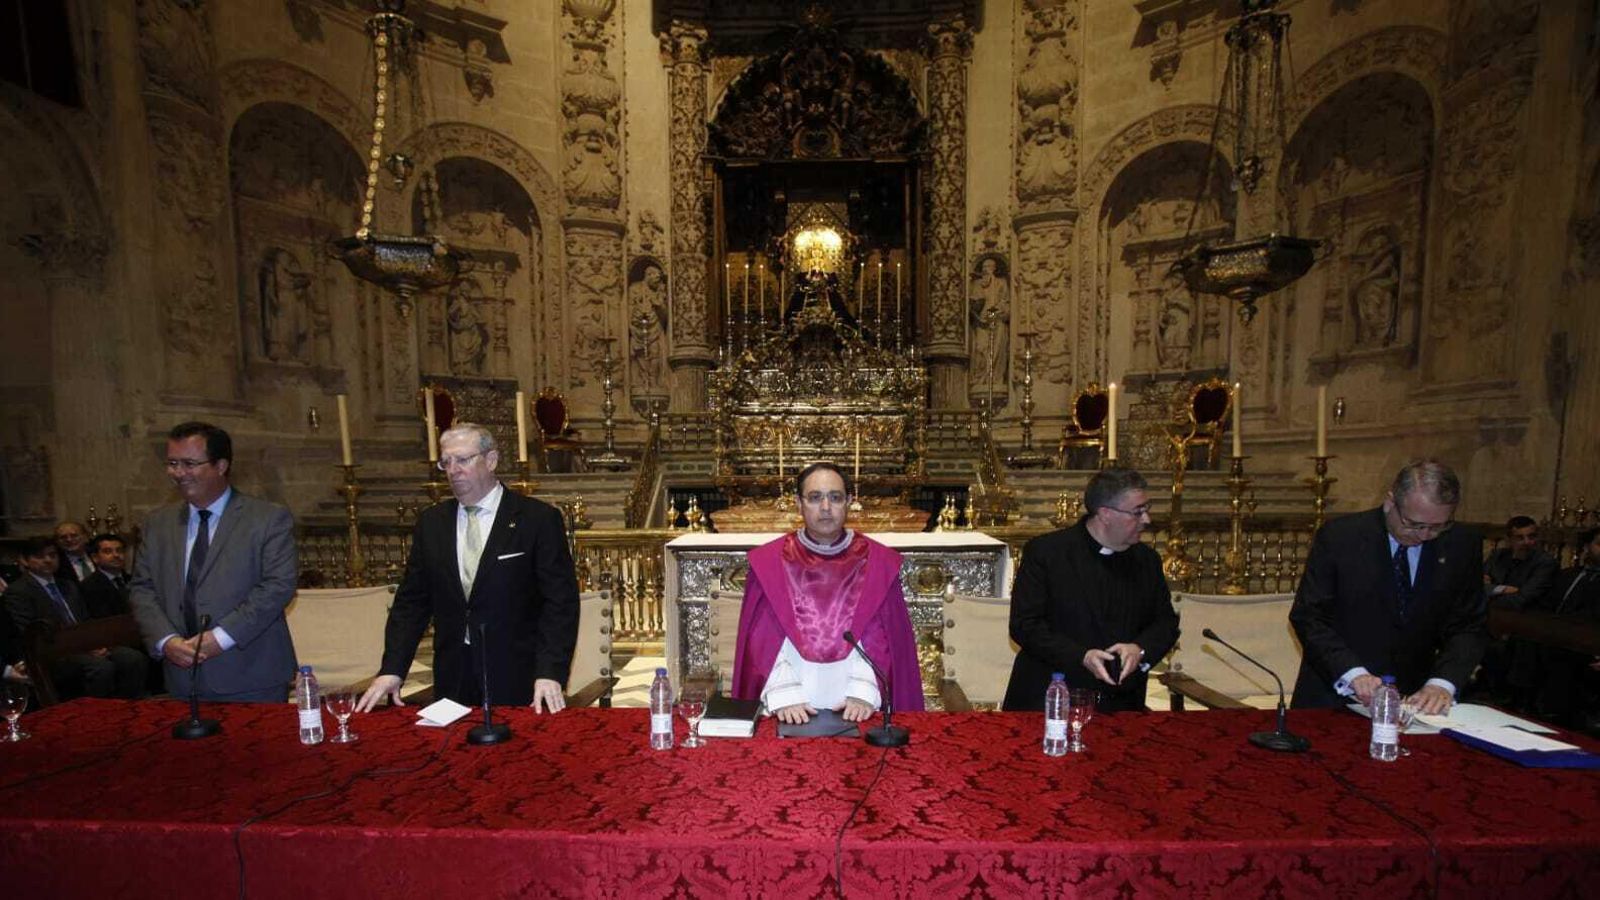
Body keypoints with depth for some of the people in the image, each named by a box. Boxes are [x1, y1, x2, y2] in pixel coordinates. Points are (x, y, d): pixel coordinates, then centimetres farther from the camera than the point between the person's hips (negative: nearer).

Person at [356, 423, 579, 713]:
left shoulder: (539, 518, -9)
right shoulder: (431, 522, 6)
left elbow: (561, 601, -12)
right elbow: (412, 601, 7)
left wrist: (550, 672, -21)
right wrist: (392, 669, -4)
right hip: (453, 681, 4)